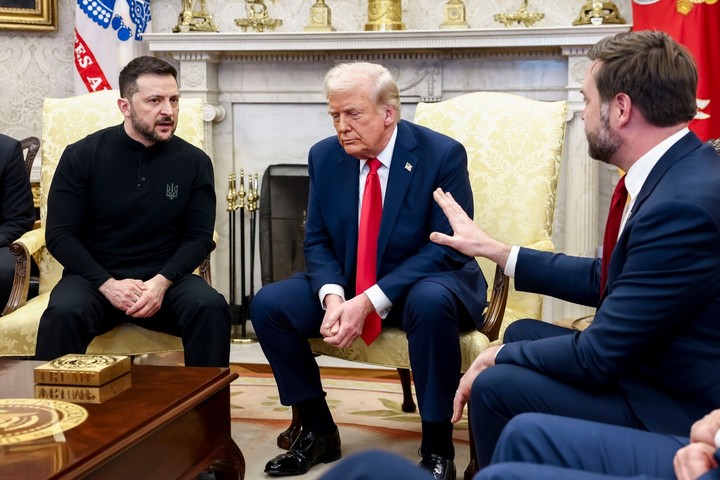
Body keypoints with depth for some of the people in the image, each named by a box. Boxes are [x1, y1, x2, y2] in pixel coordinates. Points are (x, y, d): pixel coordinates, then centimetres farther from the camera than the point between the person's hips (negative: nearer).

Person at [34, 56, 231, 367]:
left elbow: (199, 236, 2)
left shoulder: (194, 162, 2)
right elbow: (60, 234, -3)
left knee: (211, 308, -30)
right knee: (63, 313, -33)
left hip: (165, 278, 1)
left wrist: (162, 281, -17)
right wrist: (107, 284, -17)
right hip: (95, 277, -1)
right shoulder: (82, 156, -1)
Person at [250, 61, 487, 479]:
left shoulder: (442, 154, -16)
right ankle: (318, 431, 2)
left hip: (423, 284, -4)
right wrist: (333, 296, -21)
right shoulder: (325, 156, -1)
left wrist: (370, 302, -28)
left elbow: (445, 248, -19)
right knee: (268, 304, -15)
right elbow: (317, 241, 2)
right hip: (347, 286, 5)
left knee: (432, 303, -39)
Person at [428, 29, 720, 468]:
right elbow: (605, 281, 11)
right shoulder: (680, 171, 1)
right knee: (523, 334, 16)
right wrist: (495, 250, 16)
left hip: (681, 412, -9)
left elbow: (597, 358, -24)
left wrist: (496, 357, -8)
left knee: (497, 386, -14)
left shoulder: (683, 204, -28)